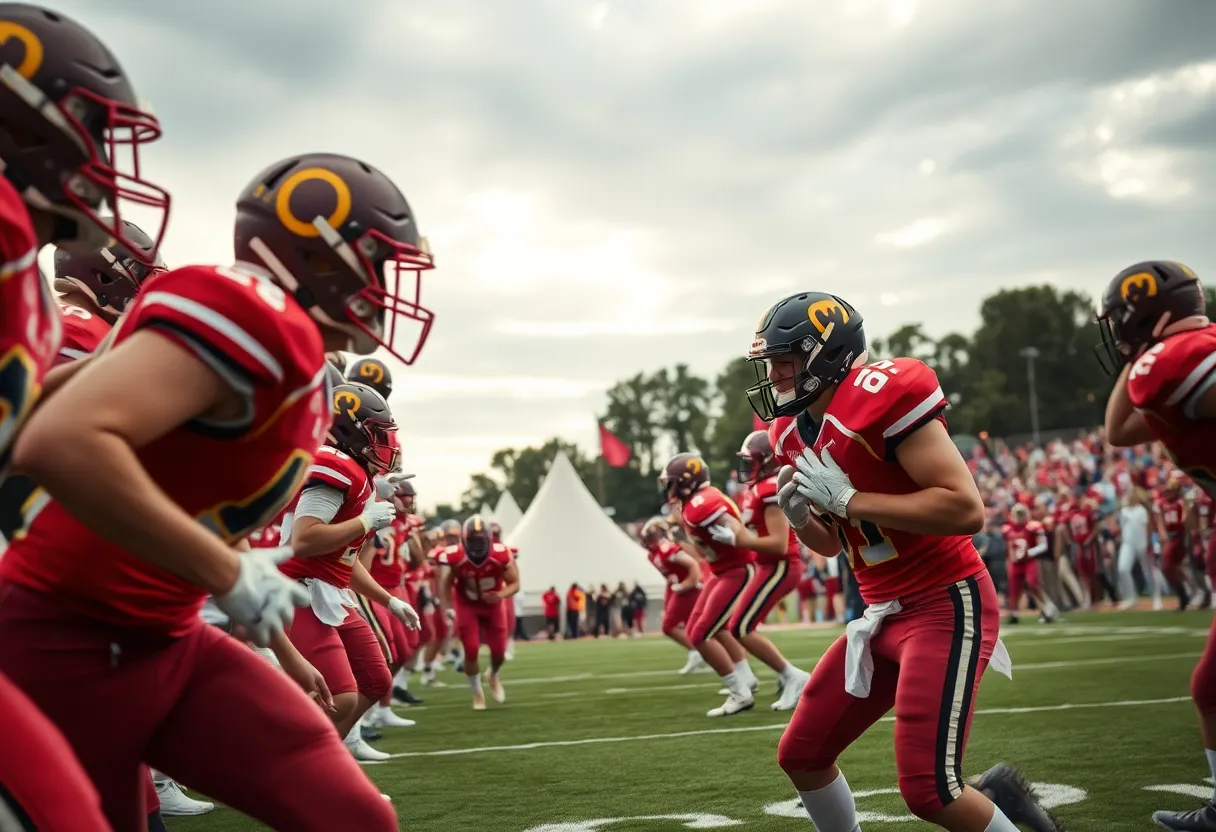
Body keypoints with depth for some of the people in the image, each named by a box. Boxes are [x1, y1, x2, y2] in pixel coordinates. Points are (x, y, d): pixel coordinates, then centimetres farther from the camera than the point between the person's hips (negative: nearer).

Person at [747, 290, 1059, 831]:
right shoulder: (795, 430, 8)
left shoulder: (880, 397, -19)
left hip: (947, 604, -9)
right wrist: (799, 517, -4)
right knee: (801, 755, 11)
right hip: (885, 613, 9)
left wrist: (846, 498, -23)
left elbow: (966, 509, -26)